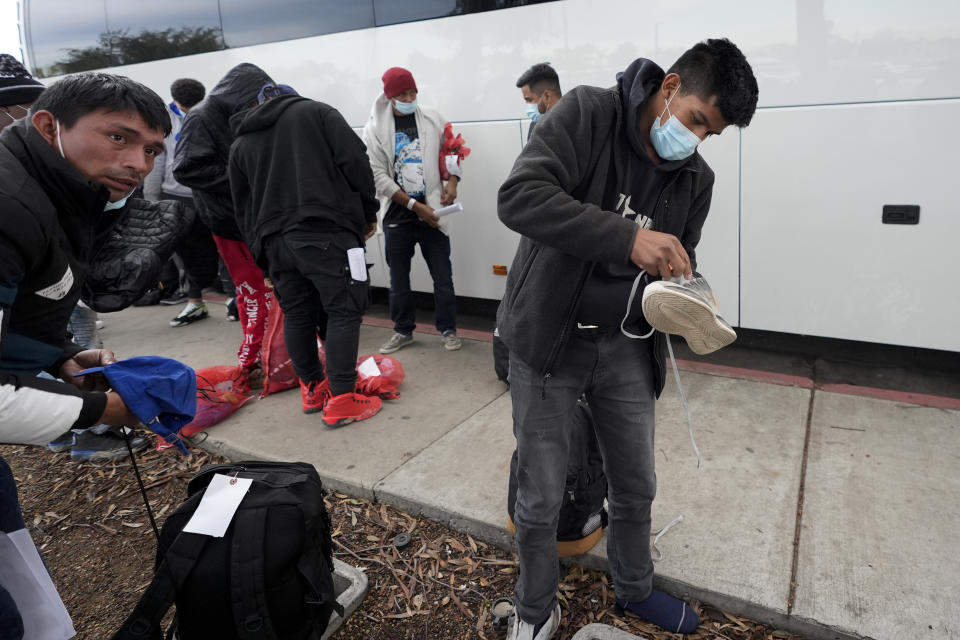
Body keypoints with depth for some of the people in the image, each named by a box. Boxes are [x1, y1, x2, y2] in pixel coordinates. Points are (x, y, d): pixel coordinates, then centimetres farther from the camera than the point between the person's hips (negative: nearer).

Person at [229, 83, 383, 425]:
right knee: (343, 310, -3)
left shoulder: (240, 144, 23)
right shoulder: (316, 111, 12)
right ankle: (340, 400, -5)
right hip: (326, 231, -5)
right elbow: (354, 160, -2)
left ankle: (313, 389, 24)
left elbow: (243, 209, 20)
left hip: (273, 240, 5)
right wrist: (368, 211, 5)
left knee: (297, 315, 14)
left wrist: (261, 249, 24)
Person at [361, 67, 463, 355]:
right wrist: (415, 205, -14)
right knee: (399, 279, 10)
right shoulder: (375, 128, -3)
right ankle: (403, 330, 26)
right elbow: (378, 176, -8)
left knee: (442, 275, 4)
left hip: (432, 210, 0)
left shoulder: (432, 119, 2)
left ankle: (448, 329, 20)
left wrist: (453, 180, -9)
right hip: (397, 214, 0)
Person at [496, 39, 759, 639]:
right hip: (549, 340, -4)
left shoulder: (697, 178, 2)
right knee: (540, 499, 7)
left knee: (636, 487, 18)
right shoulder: (588, 112, -13)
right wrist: (628, 237, -35)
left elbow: (680, 263, 12)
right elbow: (519, 197, -28)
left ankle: (635, 589, 47)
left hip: (627, 346, 5)